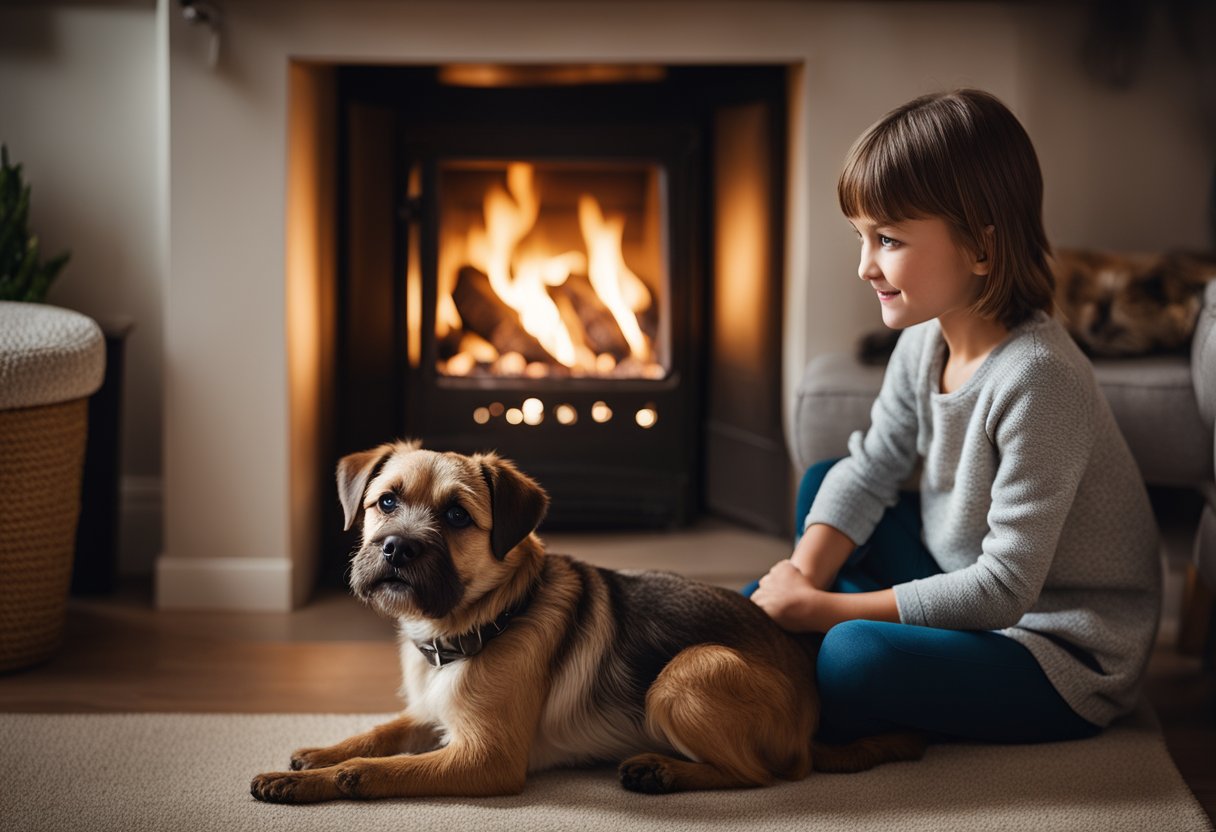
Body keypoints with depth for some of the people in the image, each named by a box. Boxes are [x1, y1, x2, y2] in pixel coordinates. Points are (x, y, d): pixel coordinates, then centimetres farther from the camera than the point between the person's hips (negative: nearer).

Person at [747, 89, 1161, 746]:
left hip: (1070, 665, -9)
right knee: (821, 482, 11)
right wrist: (803, 582, -10)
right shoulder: (925, 343, -3)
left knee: (856, 657, -31)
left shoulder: (1038, 378, -29)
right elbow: (867, 474, 9)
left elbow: (1006, 587, -28)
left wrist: (825, 609, -24)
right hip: (971, 595, 9)